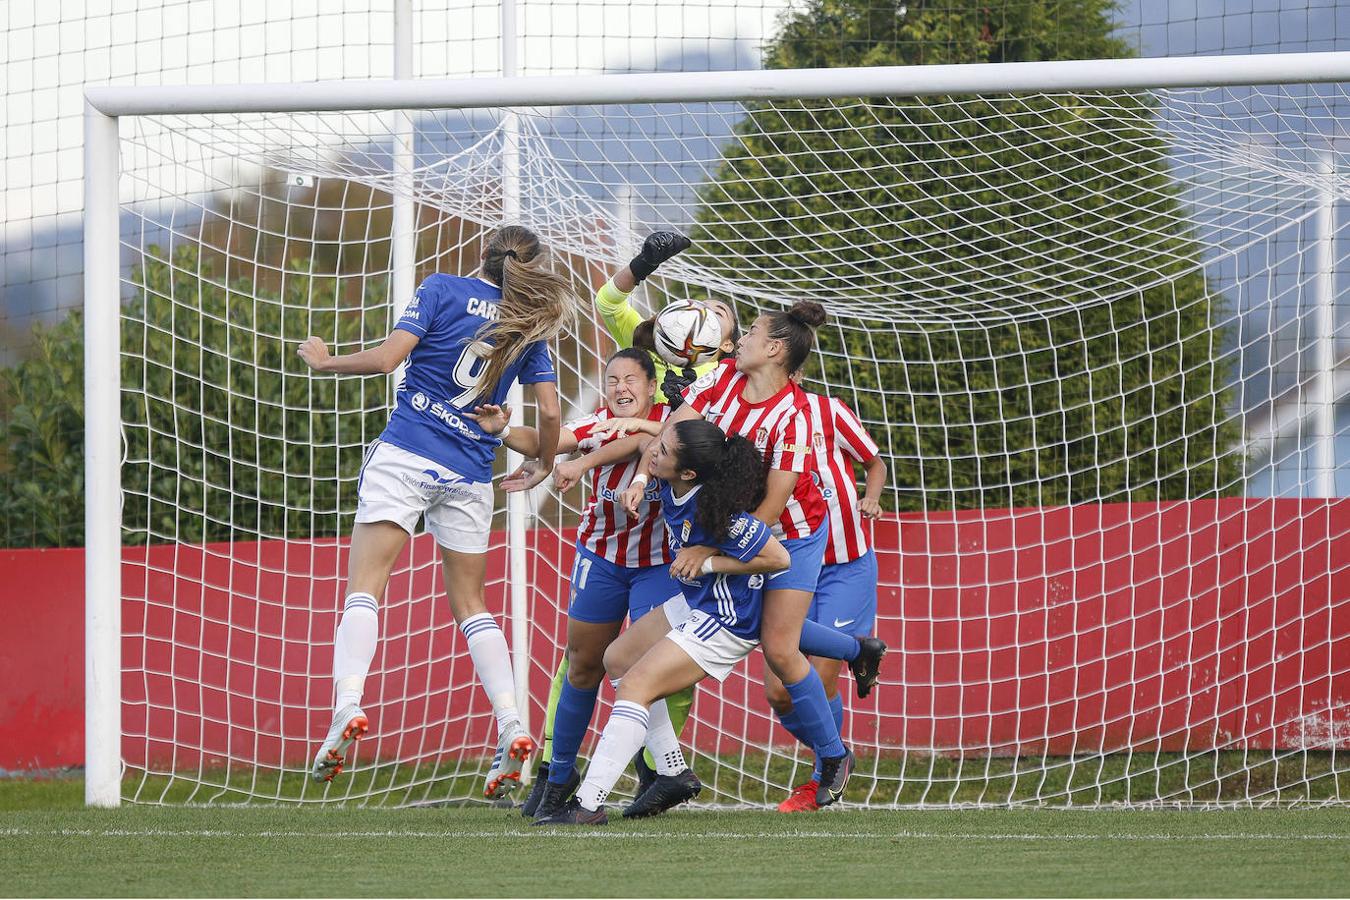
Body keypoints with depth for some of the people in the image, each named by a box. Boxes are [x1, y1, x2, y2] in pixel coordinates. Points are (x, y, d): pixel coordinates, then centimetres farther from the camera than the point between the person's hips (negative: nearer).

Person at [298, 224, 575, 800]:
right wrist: (543, 466, 27)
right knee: (471, 603, 15)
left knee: (364, 586, -7)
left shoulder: (444, 291, 2)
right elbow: (550, 412, 8)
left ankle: (348, 707, -28)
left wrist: (326, 362, 8)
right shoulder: (527, 326, 11)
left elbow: (388, 357, -8)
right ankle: (511, 727, 0)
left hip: (405, 455, -4)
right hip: (470, 475, 4)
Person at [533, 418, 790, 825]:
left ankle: (589, 804, -15)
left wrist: (708, 561, -23)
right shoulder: (670, 487, -10)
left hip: (725, 623, -10)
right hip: (694, 604, 10)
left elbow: (778, 558, -25)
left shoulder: (715, 510, -32)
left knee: (635, 685, -14)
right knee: (618, 659, 20)